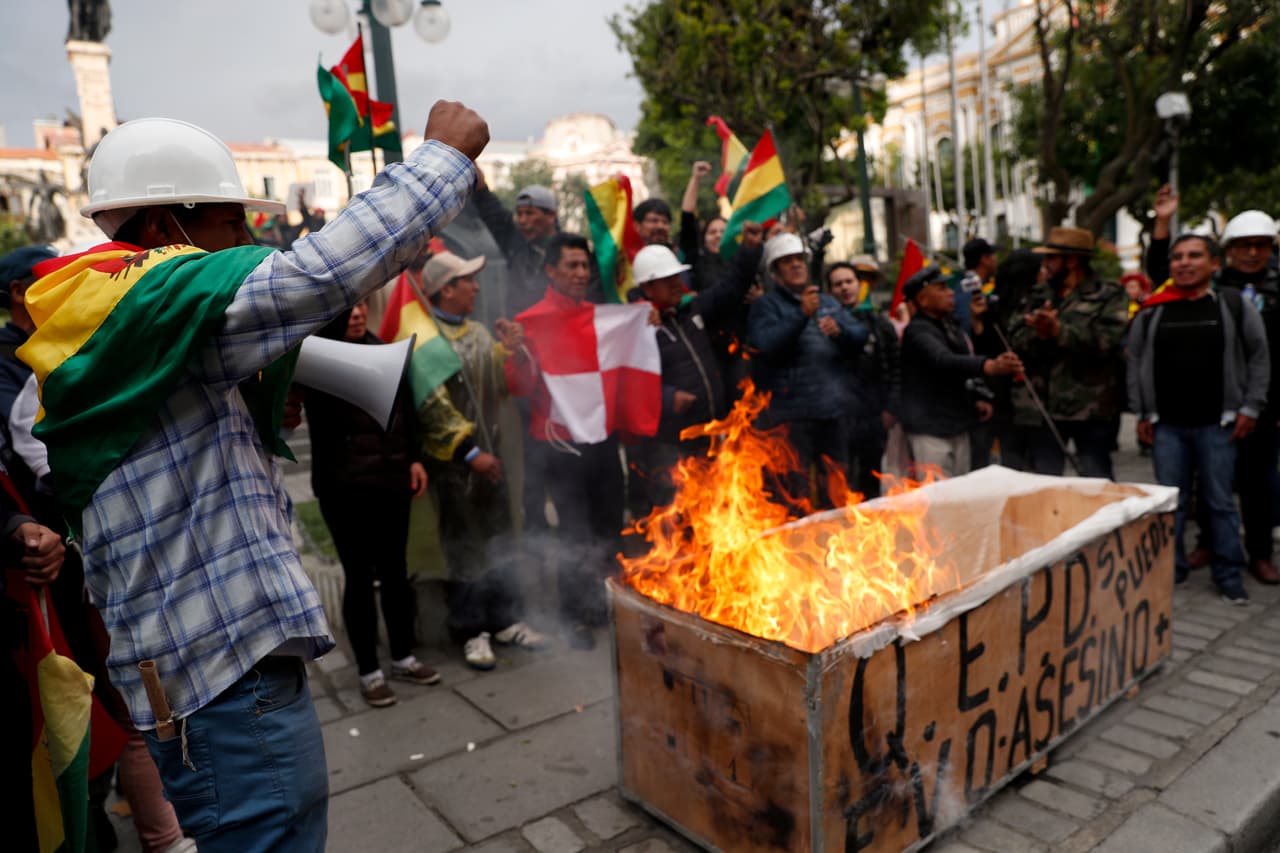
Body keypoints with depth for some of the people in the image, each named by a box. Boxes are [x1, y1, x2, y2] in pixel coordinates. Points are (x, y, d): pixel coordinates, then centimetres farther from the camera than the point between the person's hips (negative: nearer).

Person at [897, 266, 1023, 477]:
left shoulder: (949, 325, 14)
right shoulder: (917, 331, -16)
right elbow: (944, 361, -34)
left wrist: (977, 398, 11)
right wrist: (989, 366, -49)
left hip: (957, 424, 9)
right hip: (929, 429, -9)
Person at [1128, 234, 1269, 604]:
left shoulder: (1235, 306, 1)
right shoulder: (1151, 312, 4)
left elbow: (1259, 358, 4)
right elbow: (1135, 361, 7)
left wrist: (1250, 408, -2)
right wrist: (1141, 414, 4)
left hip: (1217, 424, -1)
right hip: (1166, 424, 1)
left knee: (1220, 501, 7)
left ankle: (1229, 575, 18)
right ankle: (1170, 569, 21)